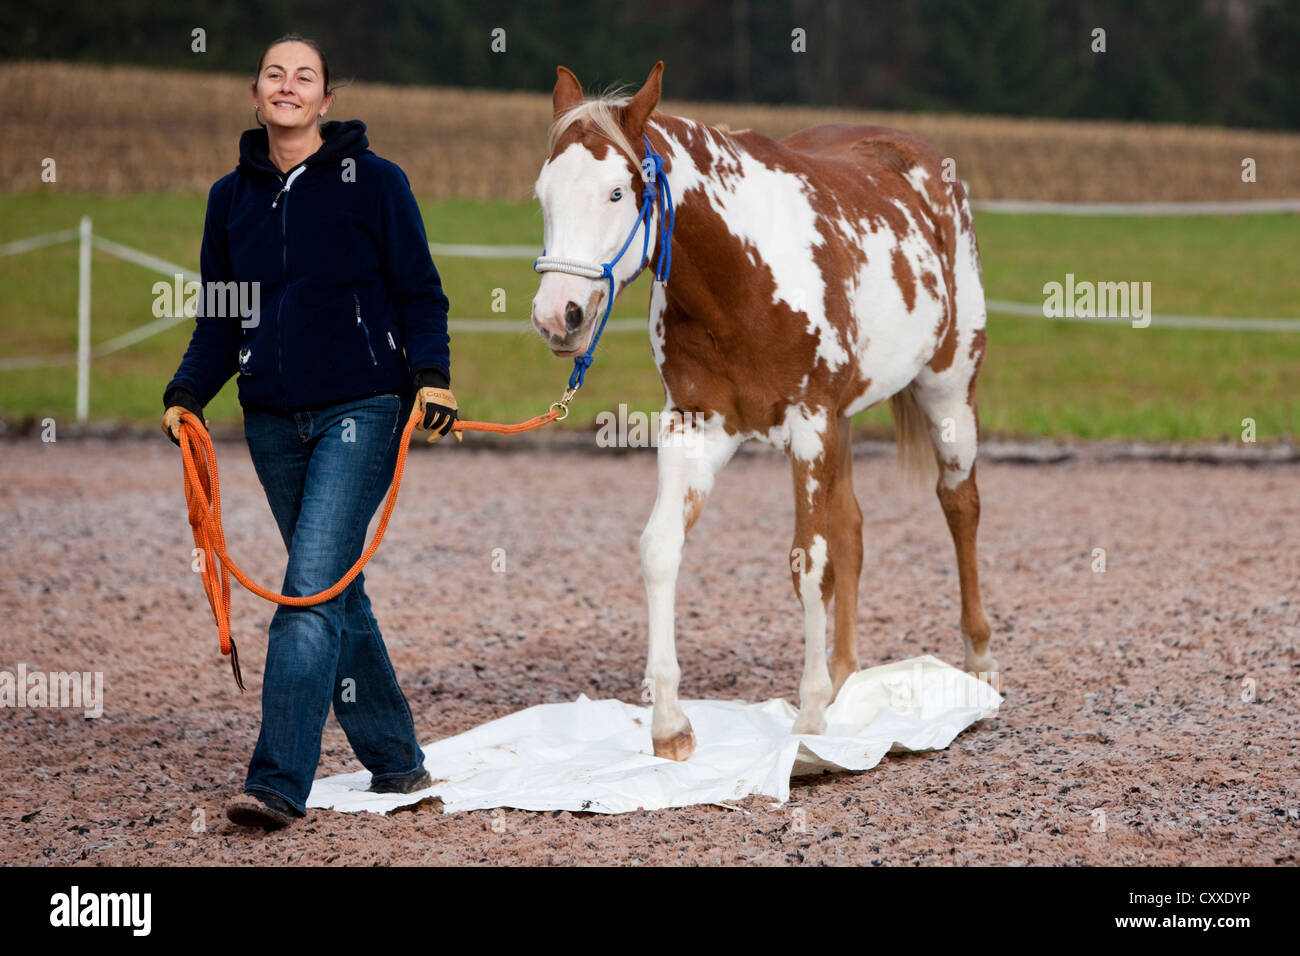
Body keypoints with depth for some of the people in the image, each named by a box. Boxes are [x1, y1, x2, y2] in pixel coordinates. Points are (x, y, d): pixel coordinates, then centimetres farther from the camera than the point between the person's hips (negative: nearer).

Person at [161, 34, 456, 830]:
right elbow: (219, 318, 14)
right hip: (273, 421, 5)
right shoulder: (232, 196, 10)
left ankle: (279, 783, -19)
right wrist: (187, 394, -1)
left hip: (360, 412, -5)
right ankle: (397, 762, 25)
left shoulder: (374, 182, -2)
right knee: (335, 593, 12)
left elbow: (421, 295, -2)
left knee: (312, 587, -15)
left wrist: (432, 376, -17)